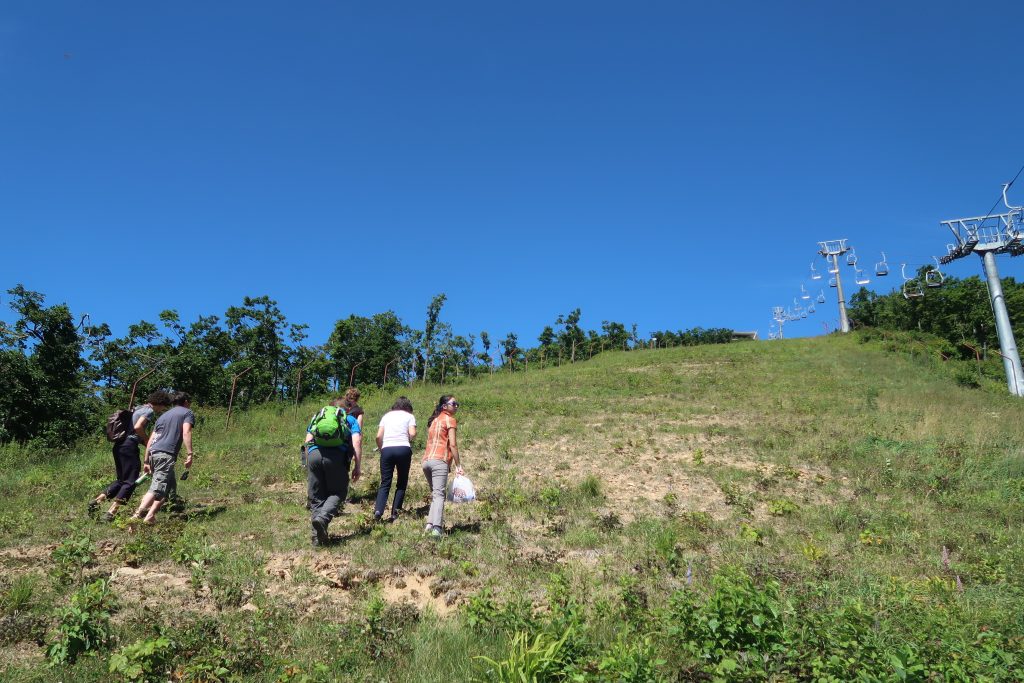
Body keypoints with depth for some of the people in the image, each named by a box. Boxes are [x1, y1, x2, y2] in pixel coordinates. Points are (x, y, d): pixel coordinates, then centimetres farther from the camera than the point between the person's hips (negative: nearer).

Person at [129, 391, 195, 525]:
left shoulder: (164, 415, 30)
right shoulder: (188, 412, 11)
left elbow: (151, 440, 24)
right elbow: (186, 432, -8)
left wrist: (146, 461, 25)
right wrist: (190, 454, -14)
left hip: (153, 453, 8)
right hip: (166, 454, -8)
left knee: (170, 485, 19)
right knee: (157, 488, -15)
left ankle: (150, 516, 8)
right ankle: (136, 516, -30)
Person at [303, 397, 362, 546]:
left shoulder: (318, 417, 34)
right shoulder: (350, 419, 26)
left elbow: (308, 441, 23)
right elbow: (357, 442, 10)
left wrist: (308, 463, 29)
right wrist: (357, 467, 10)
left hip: (313, 454, 3)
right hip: (336, 455, -3)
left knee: (316, 497, 12)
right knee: (337, 492, 11)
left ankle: (318, 537, 7)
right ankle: (323, 517, -17)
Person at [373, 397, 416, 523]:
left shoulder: (387, 415, 19)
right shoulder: (409, 416, 12)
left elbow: (379, 436, 8)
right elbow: (412, 434, -3)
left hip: (386, 449, 2)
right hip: (403, 449, -2)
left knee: (385, 483, 5)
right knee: (402, 483, 9)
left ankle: (378, 510, -14)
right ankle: (395, 513, -1)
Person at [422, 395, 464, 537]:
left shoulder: (434, 420, 23)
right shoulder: (449, 419, 1)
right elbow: (452, 444, -7)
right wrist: (458, 465, -4)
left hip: (426, 460, 7)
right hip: (440, 461, -7)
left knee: (434, 494, 16)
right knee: (439, 495, -12)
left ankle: (429, 525, 6)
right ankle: (436, 528, -24)